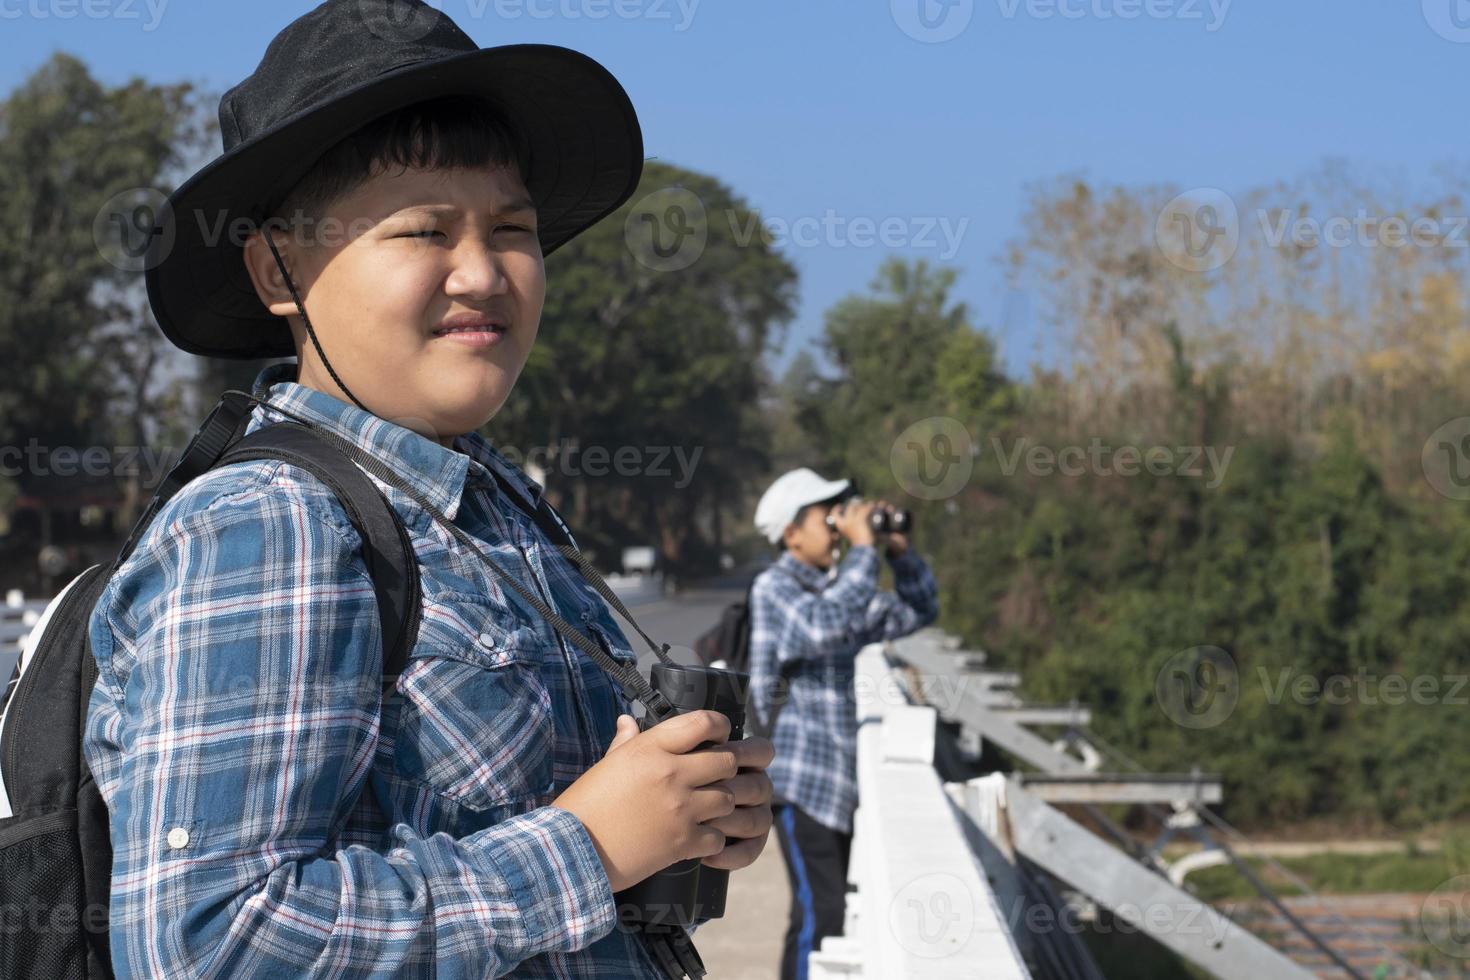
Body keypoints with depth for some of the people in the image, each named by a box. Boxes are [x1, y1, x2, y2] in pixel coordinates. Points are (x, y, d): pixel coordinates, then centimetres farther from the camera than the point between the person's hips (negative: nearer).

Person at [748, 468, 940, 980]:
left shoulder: (837, 587, 14)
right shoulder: (774, 587, -10)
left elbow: (918, 612, 20)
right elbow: (825, 625, -29)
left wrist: (900, 550, 5)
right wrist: (862, 548, -22)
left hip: (842, 775, 8)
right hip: (802, 778, -8)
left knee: (841, 910, 11)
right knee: (820, 911, -13)